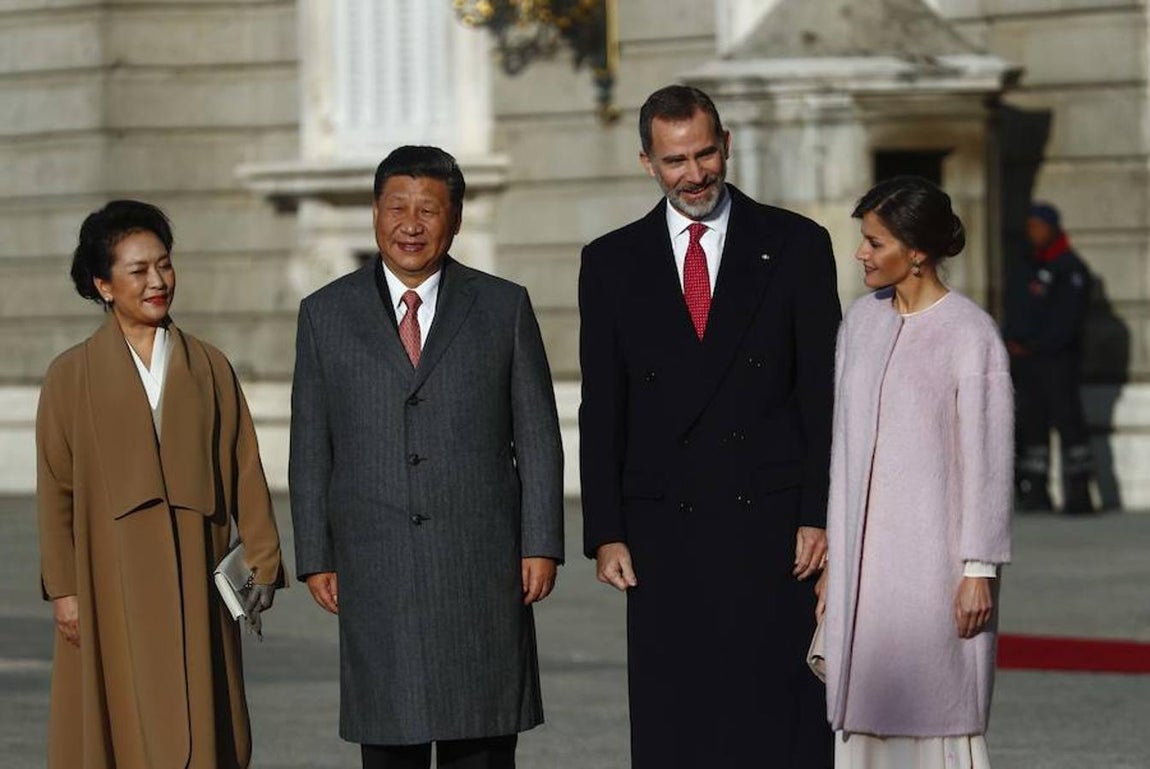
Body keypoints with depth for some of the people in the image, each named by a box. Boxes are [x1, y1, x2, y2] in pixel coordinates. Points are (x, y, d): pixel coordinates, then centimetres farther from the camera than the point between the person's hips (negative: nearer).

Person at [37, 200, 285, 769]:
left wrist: (262, 559, -2)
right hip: (111, 585, -1)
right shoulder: (72, 376, 4)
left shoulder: (210, 369, 9)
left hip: (194, 583, 1)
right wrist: (62, 589, -3)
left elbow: (244, 470, 6)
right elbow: (55, 491, 3)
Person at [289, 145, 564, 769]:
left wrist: (541, 545, -1)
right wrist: (315, 558, 4)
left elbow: (537, 436, 6)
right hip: (374, 571, 1)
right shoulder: (326, 315, 8)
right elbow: (310, 450, 9)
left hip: (482, 570, 0)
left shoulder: (504, 307, 7)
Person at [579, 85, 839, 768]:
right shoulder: (612, 263, 8)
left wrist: (820, 516, -5)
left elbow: (824, 394, 2)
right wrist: (606, 533, 1)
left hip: (772, 525, -1)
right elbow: (602, 410, 8)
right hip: (665, 532, 2)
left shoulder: (795, 246, 4)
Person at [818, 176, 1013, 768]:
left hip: (932, 557, -6)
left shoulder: (969, 333, -9)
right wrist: (832, 555, 14)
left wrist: (979, 570, -11)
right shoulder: (863, 320, 10)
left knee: (938, 721, -4)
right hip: (863, 558, 6)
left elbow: (987, 460, -9)